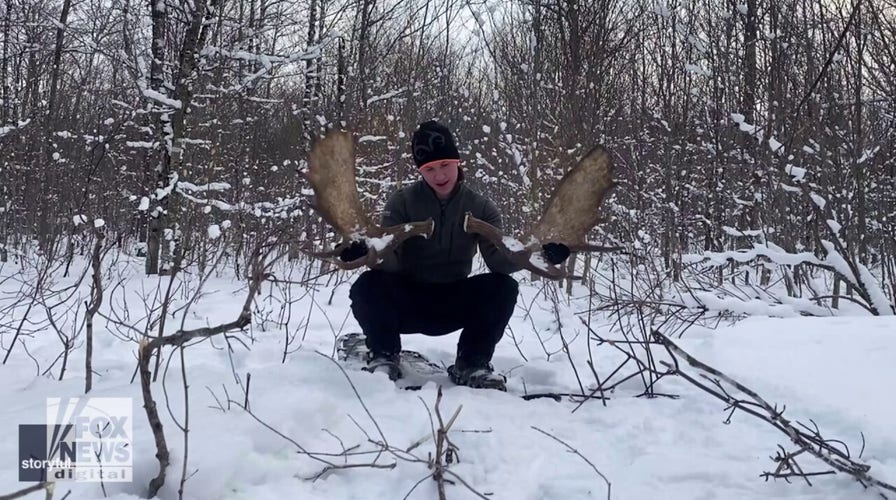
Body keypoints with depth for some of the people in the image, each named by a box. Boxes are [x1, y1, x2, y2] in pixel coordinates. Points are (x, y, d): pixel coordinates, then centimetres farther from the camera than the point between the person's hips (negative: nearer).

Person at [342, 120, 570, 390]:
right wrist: (366, 253, -42)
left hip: (453, 304, 1)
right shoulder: (401, 202, -6)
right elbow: (389, 259, -18)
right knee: (368, 285, -31)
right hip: (407, 302, -1)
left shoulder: (481, 207, -2)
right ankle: (384, 358, -6)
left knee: (504, 287, -24)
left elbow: (498, 259, -15)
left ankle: (472, 364, -7)